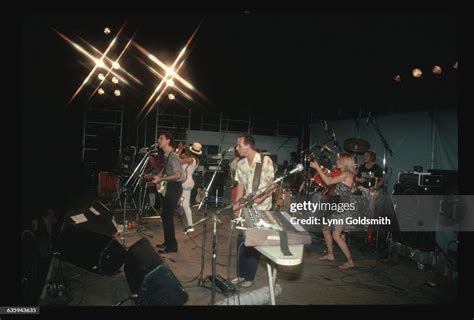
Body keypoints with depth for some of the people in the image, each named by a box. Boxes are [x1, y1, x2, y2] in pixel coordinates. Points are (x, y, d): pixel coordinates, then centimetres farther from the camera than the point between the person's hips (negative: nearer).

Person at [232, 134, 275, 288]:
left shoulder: (265, 160, -12)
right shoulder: (241, 164, 6)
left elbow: (271, 184, -12)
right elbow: (241, 185, 11)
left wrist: (261, 197, -26)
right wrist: (236, 205, 4)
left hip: (261, 208, -5)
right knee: (241, 240, 7)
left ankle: (249, 276, 14)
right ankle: (241, 274, 22)